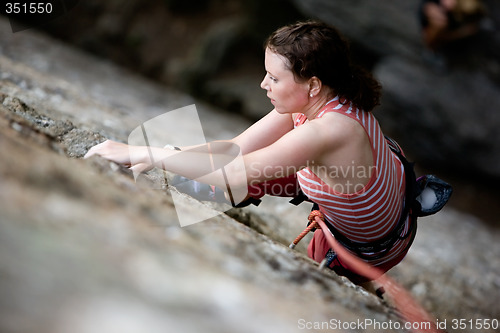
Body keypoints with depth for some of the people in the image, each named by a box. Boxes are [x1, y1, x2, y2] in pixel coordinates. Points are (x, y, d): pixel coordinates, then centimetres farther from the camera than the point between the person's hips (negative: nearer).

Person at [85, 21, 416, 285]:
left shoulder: (329, 130, -43)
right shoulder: (314, 101, -17)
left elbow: (236, 173, -47)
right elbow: (237, 148, -14)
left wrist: (140, 152, -43)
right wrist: (153, 160, -22)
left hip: (371, 250, -6)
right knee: (255, 176, 8)